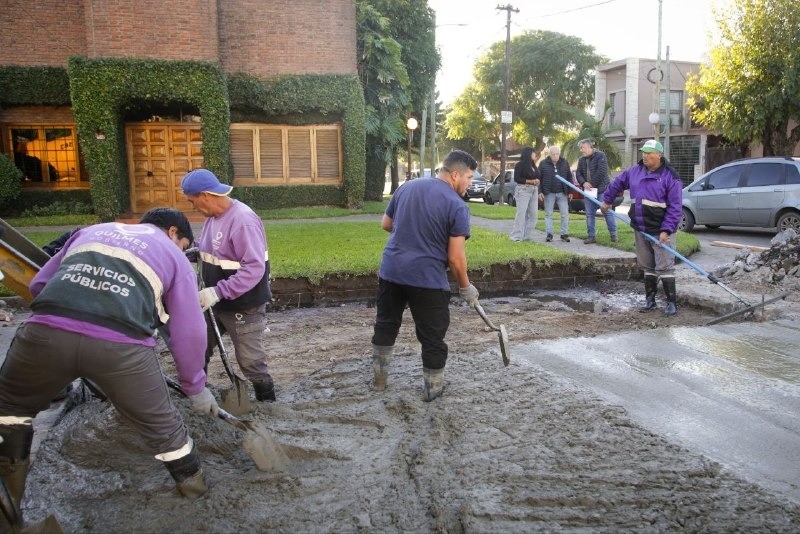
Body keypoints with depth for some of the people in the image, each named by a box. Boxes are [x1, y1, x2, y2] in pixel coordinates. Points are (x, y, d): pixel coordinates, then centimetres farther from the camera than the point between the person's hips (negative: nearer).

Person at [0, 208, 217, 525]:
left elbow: (38, 284, 33)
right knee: (160, 422, 20)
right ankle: (191, 480, 40)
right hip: (122, 346, -2)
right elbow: (189, 333, 18)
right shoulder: (174, 257, 23)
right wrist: (196, 387, 30)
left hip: (45, 331, 3)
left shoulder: (92, 230, 34)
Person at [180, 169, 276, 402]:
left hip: (244, 307, -9)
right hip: (216, 302, 9)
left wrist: (218, 292, -32)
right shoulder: (214, 215, 3)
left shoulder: (243, 221, -26)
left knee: (251, 361, 2)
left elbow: (254, 269, -30)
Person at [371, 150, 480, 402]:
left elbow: (386, 224, 17)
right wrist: (466, 287, 3)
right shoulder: (457, 206, -11)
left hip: (391, 271, 5)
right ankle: (432, 387, 24)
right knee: (432, 335, 11)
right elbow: (455, 259, -12)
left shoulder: (407, 187, 6)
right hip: (427, 279, -5)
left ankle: (378, 378, 33)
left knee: (386, 325, 22)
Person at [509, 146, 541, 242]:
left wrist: (537, 181, -1)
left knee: (533, 214, 3)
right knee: (521, 213, -9)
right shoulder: (520, 164, -2)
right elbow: (516, 178, -9)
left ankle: (527, 236, 9)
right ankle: (516, 237, -5)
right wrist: (530, 181, -13)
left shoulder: (533, 165, 20)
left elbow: (537, 177, 23)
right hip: (523, 190, -8)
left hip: (534, 191, 8)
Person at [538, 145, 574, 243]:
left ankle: (564, 234, 7)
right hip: (549, 193, -1)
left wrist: (570, 191, 7)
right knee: (548, 214, 2)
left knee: (565, 214, 0)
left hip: (562, 193, 2)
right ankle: (549, 234, 8)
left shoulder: (564, 163, 6)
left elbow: (569, 178, 11)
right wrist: (540, 191, -5)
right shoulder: (543, 163, -1)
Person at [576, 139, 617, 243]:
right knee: (589, 214, 7)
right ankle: (591, 236, 14)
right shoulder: (581, 160, 12)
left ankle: (613, 234, 7)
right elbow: (578, 173, 8)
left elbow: (601, 172, -18)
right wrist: (583, 183, -11)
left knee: (607, 212, -2)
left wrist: (592, 184, -15)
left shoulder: (600, 155, -8)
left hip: (602, 189, -6)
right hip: (588, 190, 6)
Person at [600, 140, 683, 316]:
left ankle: (672, 302, 5)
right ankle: (650, 299, 24)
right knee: (647, 266, 14)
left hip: (661, 231, -6)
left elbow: (675, 207, -14)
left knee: (665, 267, -4)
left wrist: (666, 230, -20)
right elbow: (617, 184, 26)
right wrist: (607, 200, 31)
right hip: (640, 229, 6)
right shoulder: (634, 172, 7)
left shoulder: (670, 177, -10)